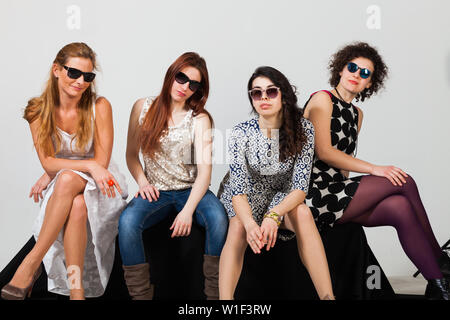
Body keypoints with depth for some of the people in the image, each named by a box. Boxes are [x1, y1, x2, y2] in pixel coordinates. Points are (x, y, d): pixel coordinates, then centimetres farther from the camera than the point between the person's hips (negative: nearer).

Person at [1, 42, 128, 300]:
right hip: (61, 190, 1)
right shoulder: (39, 111, -3)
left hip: (98, 185, -1)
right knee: (77, 206, -35)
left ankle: (31, 264, -30)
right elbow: (48, 162, -8)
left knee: (67, 180, -36)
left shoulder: (100, 106, -9)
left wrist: (51, 176, -10)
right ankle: (76, 291, -32)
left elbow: (101, 161, -10)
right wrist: (89, 165, -25)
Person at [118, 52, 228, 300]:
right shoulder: (144, 107, 6)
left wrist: (188, 210, -22)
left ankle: (215, 293, -17)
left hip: (191, 190, -1)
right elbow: (131, 154, 14)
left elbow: (205, 170, -9)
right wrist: (142, 181, -6)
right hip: (156, 192, 1)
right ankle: (140, 295, -17)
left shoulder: (200, 119, 0)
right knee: (127, 221, -30)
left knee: (218, 218, -32)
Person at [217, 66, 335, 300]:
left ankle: (327, 295, -32)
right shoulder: (241, 133, -17)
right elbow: (239, 187, -24)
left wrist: (274, 215, -39)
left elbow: (300, 186, -19)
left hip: (282, 196, 1)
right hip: (245, 198, -1)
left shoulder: (303, 129, -14)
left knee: (303, 213, -31)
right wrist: (250, 224, -45)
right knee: (239, 226, -33)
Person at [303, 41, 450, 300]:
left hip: (339, 192, 7)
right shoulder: (322, 99, -3)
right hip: (316, 194, -7)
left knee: (400, 207, -21)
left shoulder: (356, 114, 21)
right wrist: (375, 170, -20)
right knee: (404, 181, -16)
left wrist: (354, 195, 1)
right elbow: (323, 152, -15)